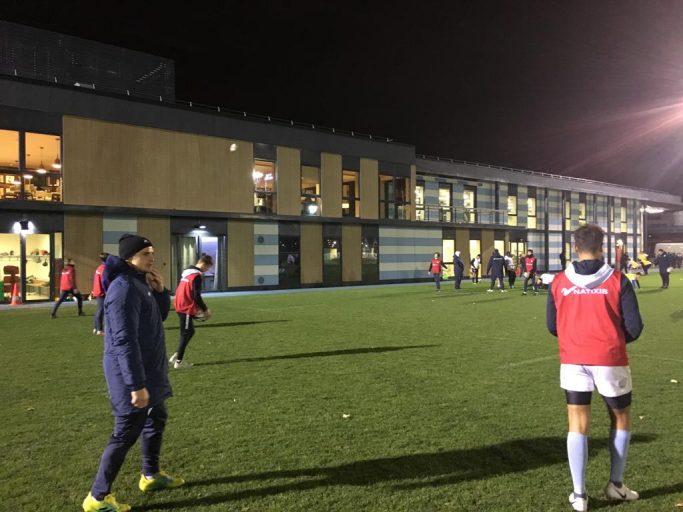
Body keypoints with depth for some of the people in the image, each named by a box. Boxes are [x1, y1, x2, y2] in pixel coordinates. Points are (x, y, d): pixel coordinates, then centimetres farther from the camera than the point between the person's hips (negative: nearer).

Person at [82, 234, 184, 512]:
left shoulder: (140, 282, 7)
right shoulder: (124, 288, -23)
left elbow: (161, 316, 16)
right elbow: (124, 341, -27)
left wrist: (160, 291, -3)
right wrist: (136, 384, -28)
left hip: (148, 370, 10)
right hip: (132, 374, -10)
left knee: (156, 418, 22)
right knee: (126, 434, 0)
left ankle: (151, 475, 39)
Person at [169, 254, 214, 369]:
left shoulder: (188, 271, 13)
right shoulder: (196, 275, -17)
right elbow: (197, 296, -21)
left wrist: (199, 307, 20)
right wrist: (205, 310, -9)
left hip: (181, 306, 9)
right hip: (186, 308, -9)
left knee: (189, 331, 16)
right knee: (185, 334, 0)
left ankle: (177, 356, 17)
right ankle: (179, 361, 6)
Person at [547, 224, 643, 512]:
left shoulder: (559, 282, -2)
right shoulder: (617, 280, -7)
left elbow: (552, 327, 4)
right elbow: (634, 328, -6)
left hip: (573, 361, 1)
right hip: (610, 360, -1)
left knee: (578, 426, 7)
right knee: (621, 421, 21)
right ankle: (616, 485, 30)